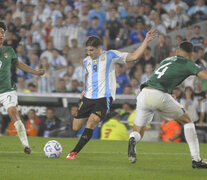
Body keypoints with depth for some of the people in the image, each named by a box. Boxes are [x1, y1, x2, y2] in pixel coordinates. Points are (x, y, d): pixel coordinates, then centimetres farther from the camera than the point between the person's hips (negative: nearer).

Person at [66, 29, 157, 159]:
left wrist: (146, 41, -10)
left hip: (104, 98, -6)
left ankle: (74, 152, -19)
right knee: (76, 127, 4)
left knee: (91, 123, -23)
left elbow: (134, 56, -4)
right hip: (88, 98, 6)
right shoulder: (86, 61, 14)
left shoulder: (110, 56, 0)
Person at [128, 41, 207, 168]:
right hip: (159, 95, -5)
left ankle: (133, 140, -25)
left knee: (138, 131, 15)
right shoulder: (187, 64, 10)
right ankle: (196, 160, 12)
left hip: (144, 93, 5)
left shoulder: (168, 60, 28)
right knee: (187, 121, 17)